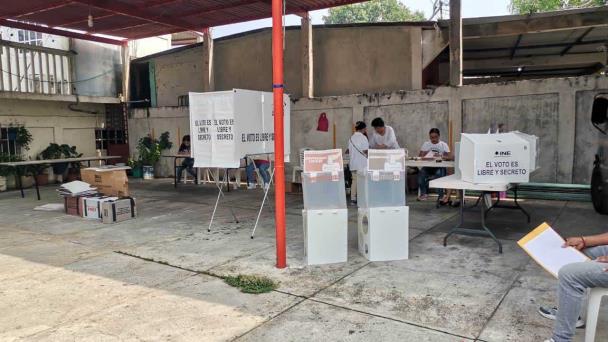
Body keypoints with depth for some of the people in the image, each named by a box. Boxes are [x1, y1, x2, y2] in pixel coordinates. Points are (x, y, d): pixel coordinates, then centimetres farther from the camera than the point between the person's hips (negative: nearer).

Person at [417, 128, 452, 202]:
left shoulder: (443, 144, 5)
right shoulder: (426, 144, 11)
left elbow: (449, 156, -9)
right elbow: (420, 155, 3)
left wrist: (440, 156, -28)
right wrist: (424, 154, -20)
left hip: (440, 166, -2)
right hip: (428, 166, 2)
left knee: (439, 173, -35)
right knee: (421, 173, -28)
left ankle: (441, 196, -21)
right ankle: (423, 193, -8)